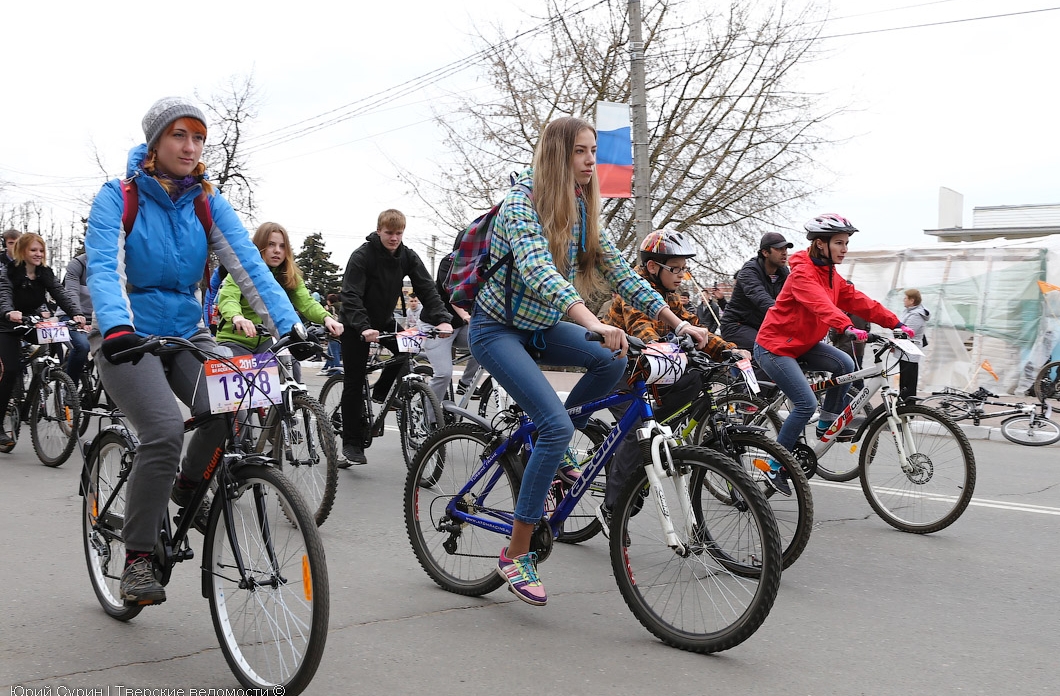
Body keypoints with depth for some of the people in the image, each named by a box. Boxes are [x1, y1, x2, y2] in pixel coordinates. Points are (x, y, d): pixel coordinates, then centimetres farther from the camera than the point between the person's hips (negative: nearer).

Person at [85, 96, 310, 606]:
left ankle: (187, 490, 9)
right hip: (128, 339, -3)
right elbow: (103, 268, -22)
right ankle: (137, 560, -11)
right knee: (165, 430, -27)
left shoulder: (208, 203, 1)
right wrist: (117, 327, -41)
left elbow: (249, 265, -10)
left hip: (186, 333, 4)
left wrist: (290, 325, -24)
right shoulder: (118, 197, -8)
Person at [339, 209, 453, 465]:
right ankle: (351, 443, 4)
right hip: (357, 326, -5)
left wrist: (442, 319, -30)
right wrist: (364, 328, -44)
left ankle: (381, 392, 8)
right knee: (354, 383, -5)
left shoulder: (407, 256, -7)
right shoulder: (362, 256, -21)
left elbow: (426, 288, -14)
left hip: (385, 320, 5)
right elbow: (351, 296, -29)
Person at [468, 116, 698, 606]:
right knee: (557, 425, -22)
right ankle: (515, 554, -10)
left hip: (541, 327, 7)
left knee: (613, 360, -19)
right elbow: (536, 270, -39)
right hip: (498, 329, -7)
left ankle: (553, 451, 6)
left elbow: (619, 272, 1)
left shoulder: (581, 210, 2)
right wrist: (594, 324, -53)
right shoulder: (521, 204, -21)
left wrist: (677, 322, -8)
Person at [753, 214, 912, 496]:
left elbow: (859, 301, 3)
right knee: (806, 403, -17)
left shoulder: (831, 275, 7)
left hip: (802, 343, 8)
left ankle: (826, 426, 7)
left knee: (845, 364, -11)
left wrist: (895, 323, -4)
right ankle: (774, 467, -5)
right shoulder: (803, 272, -21)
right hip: (775, 345, -8)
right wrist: (847, 327, -53)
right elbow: (820, 304, -38)